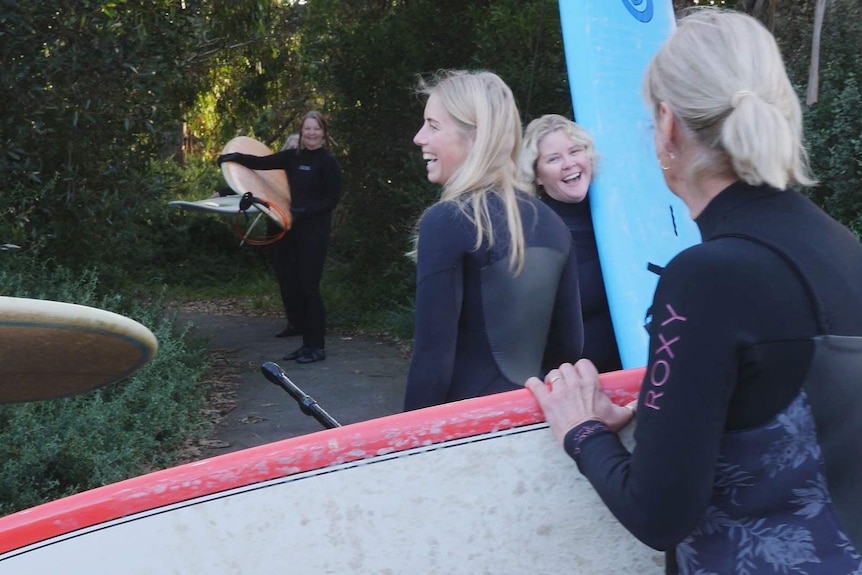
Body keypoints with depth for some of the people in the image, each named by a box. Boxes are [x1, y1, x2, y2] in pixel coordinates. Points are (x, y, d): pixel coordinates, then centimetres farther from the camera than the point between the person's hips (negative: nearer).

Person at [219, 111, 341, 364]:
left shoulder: (328, 162, -5)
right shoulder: (293, 157, 11)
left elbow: (332, 199, -8)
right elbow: (263, 163, 11)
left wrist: (306, 210, -19)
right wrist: (236, 157, -2)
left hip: (314, 231, -6)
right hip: (293, 228, 6)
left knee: (308, 286, -8)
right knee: (291, 283, 7)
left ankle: (316, 347, 0)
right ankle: (307, 342, 20)